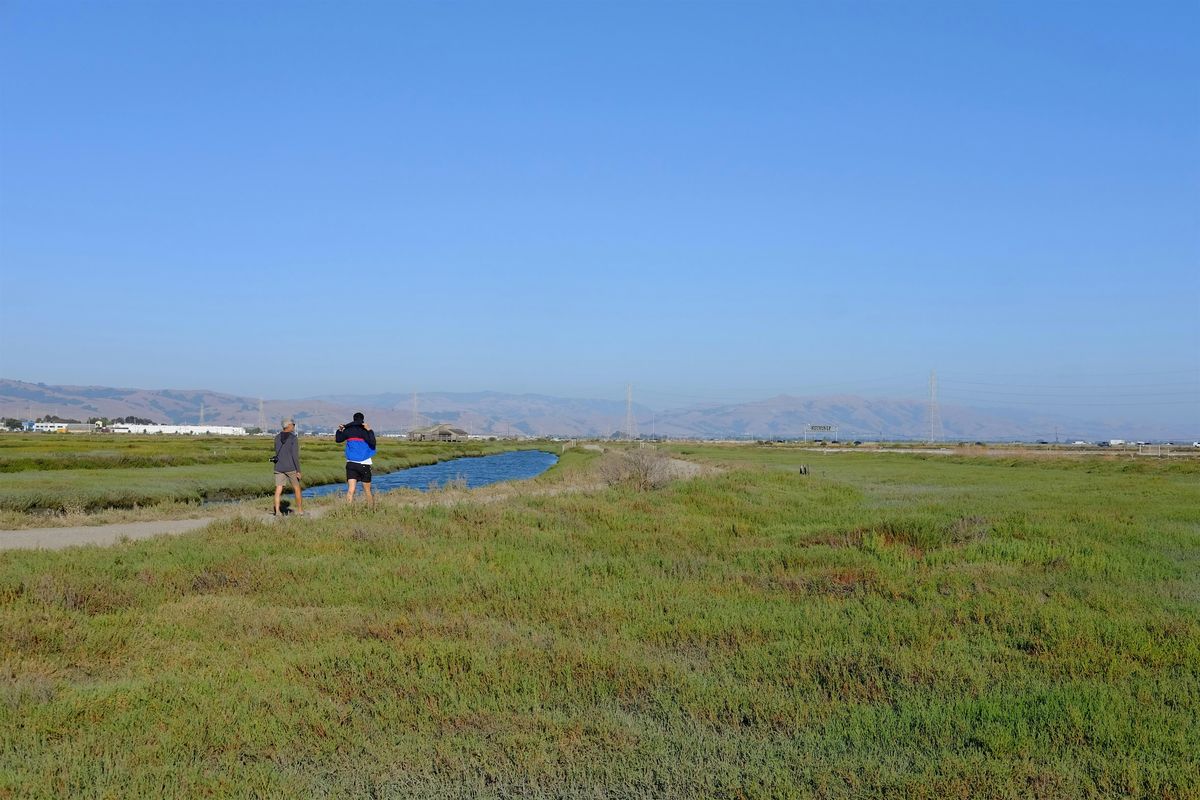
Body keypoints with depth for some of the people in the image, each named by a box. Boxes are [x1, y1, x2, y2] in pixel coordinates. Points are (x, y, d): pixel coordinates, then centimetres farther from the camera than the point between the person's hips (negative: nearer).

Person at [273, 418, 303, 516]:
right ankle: (300, 510, 20)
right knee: (297, 488, 12)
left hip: (279, 467, 4)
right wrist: (298, 471, -13)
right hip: (291, 467, -4)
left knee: (278, 490, 0)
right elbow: (295, 455, -15)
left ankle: (277, 512, -12)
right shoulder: (294, 438, -11)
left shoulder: (277, 437, 6)